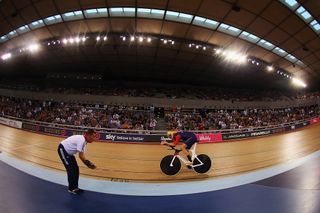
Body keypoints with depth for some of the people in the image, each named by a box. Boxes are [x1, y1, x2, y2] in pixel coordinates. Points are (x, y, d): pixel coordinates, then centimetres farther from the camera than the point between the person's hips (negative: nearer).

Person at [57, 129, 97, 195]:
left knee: (76, 169, 7)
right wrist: (88, 163, -21)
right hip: (62, 149, -9)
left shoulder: (84, 141, 0)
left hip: (68, 151, 9)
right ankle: (71, 189, 6)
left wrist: (89, 163, -7)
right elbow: (80, 156, -28)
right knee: (71, 169, -8)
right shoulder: (81, 140, -29)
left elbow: (82, 155, 1)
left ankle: (75, 187, 18)